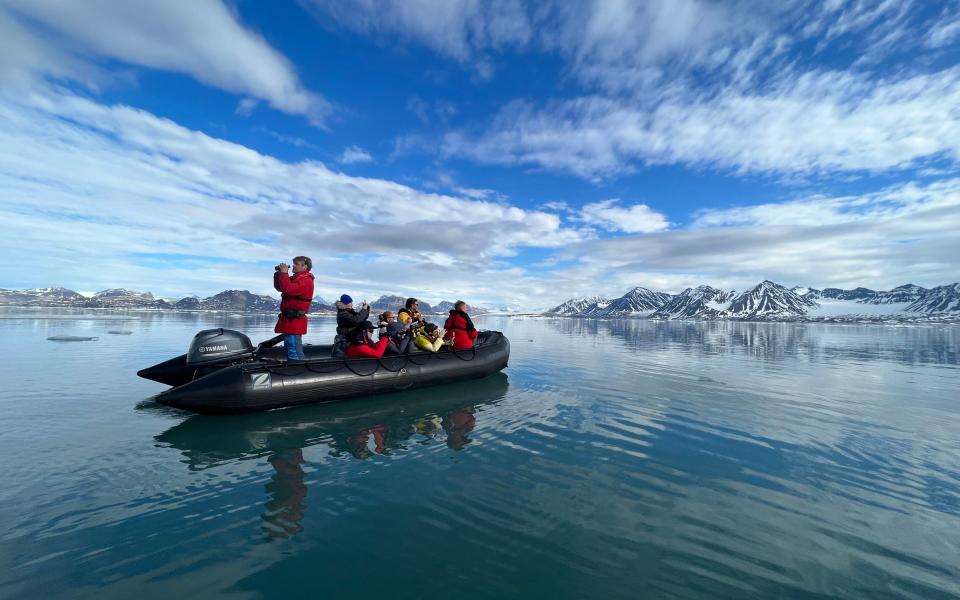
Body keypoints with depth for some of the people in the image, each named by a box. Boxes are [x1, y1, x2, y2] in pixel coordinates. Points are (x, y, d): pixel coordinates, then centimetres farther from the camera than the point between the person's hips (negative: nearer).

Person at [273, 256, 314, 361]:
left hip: (294, 320, -11)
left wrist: (284, 273, -14)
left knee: (294, 353, -12)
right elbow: (279, 288, 22)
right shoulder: (296, 278, 19)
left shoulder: (306, 280, -12)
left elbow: (289, 290, -26)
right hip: (289, 319, 11)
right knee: (289, 349, 19)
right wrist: (278, 273, 8)